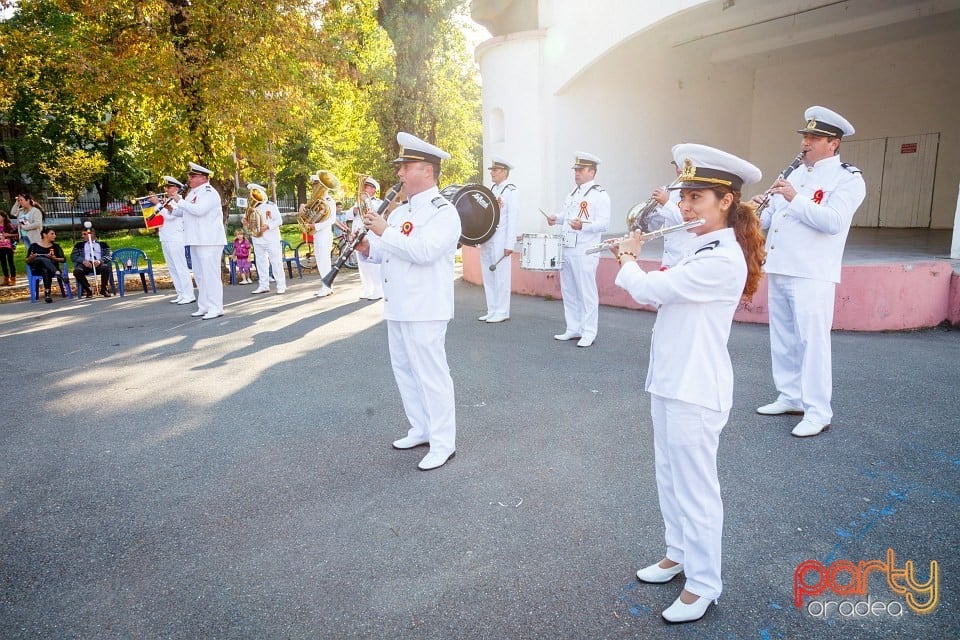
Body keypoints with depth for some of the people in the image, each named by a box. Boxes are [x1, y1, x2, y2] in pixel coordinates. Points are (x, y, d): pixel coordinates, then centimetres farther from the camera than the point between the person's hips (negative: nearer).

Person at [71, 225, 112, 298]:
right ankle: (88, 289, -11)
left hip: (99, 264, -1)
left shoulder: (102, 244, 20)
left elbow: (108, 255, 7)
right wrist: (83, 261, -11)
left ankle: (103, 289, -15)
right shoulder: (79, 245, 23)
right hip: (85, 264, 1)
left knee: (106, 268, -36)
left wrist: (100, 261, -15)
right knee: (77, 271, -33)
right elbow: (73, 256, 10)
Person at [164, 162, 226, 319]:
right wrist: (172, 209, 8)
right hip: (196, 240, 10)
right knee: (199, 275, 13)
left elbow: (199, 210, -25)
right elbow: (184, 212, 27)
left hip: (209, 241, -10)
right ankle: (204, 307, 20)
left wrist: (180, 201, -16)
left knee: (210, 274, -9)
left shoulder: (209, 192, -11)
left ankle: (215, 308, -6)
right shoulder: (192, 193, 18)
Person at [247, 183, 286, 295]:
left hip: (272, 239, -5)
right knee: (261, 263, 8)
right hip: (258, 239, 5)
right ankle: (264, 286, 14)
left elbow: (279, 220, -9)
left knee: (276, 262, -4)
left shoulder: (271, 206, -3)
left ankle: (281, 286, 1)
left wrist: (267, 226, -22)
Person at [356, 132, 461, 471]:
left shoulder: (443, 212, -11)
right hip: (397, 306, 9)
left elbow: (424, 251, -26)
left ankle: (443, 443, 9)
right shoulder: (401, 211, 16)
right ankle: (421, 429, 31)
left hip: (425, 309, -9)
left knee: (430, 374, -3)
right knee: (404, 370, 16)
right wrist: (366, 247, -3)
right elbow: (383, 252, 19)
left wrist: (385, 232, -22)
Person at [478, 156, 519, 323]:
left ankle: (502, 312, 6)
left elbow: (513, 219, -12)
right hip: (486, 240, 8)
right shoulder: (491, 190, 17)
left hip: (500, 241, -8)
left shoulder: (511, 191, -6)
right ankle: (491, 311, 19)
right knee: (488, 277, 10)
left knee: (501, 277, -2)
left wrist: (509, 244, -17)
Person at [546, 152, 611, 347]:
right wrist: (556, 219, 9)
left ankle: (588, 333, 6)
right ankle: (573, 329, 24)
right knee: (568, 292, 13)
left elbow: (604, 223, -16)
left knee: (587, 293, -3)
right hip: (566, 250, 8)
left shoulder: (600, 195, -7)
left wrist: (583, 226, -31)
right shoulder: (572, 193, 18)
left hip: (585, 253, -8)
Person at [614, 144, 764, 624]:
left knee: (695, 488, 5)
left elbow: (649, 290, -23)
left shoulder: (723, 259, -21)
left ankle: (703, 584, 23)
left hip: (695, 390, -9)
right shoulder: (701, 250, 10)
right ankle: (679, 552, 40)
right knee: (669, 476, 21)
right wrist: (633, 260, 2)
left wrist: (627, 261, -4)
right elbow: (656, 293, 14)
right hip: (669, 382, 10)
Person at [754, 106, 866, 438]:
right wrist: (760, 212, -1)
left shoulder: (848, 179, -4)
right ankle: (790, 397, 25)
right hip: (779, 269, 8)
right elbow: (773, 217, 20)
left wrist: (795, 199, -21)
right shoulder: (796, 174, 19)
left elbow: (834, 221, -20)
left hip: (812, 275, -8)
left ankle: (818, 413, 0)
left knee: (812, 341, -7)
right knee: (783, 338, 13)